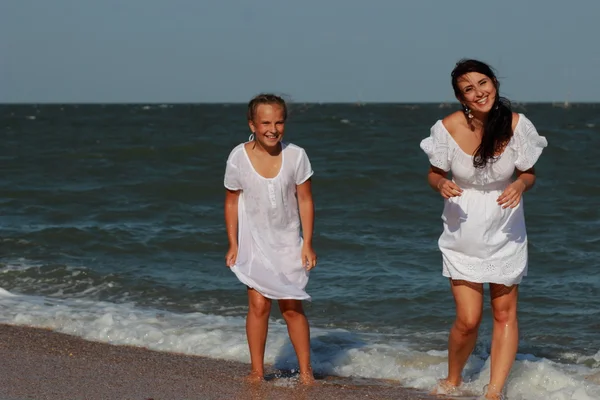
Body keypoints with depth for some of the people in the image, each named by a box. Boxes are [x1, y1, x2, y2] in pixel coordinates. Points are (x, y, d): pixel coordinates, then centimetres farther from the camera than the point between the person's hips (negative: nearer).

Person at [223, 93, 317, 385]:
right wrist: (233, 245, -2)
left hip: (287, 241, 0)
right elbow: (232, 202, -2)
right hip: (254, 240, 0)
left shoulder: (295, 156, -12)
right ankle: (257, 370, 5)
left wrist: (307, 244, -5)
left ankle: (305, 371, 10)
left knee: (292, 307, 1)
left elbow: (305, 201, -5)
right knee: (258, 304, -6)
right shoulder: (239, 158, -13)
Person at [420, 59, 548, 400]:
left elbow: (529, 174, -1)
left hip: (505, 231, 1)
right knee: (468, 320, -3)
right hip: (463, 231, -1)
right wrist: (442, 184, -23)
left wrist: (520, 185, -24)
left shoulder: (517, 125, -14)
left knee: (505, 314, 2)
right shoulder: (448, 128, -15)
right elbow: (435, 173, 0)